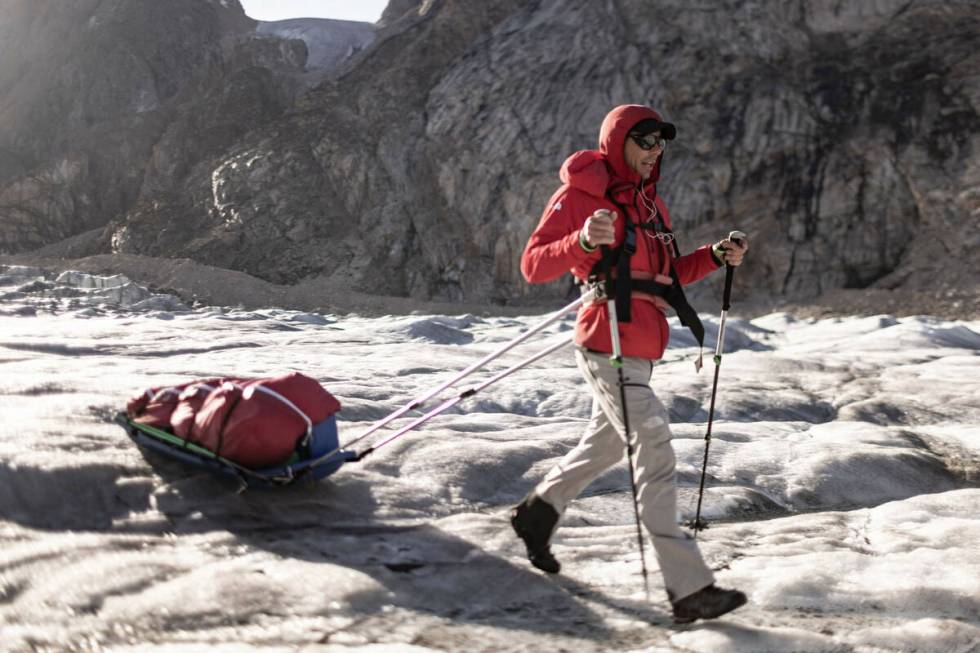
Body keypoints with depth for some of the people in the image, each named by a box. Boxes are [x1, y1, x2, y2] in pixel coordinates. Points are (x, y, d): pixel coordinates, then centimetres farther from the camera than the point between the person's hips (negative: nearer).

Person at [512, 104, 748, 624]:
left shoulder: (650, 203, 17)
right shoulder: (579, 196, -9)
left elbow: (664, 274, 21)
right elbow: (534, 267, -16)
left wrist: (715, 257, 5)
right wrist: (584, 241, -33)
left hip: (642, 349, 9)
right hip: (608, 346, -9)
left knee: (607, 444, 23)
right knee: (655, 454, -12)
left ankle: (537, 513, 43)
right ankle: (688, 589, -10)